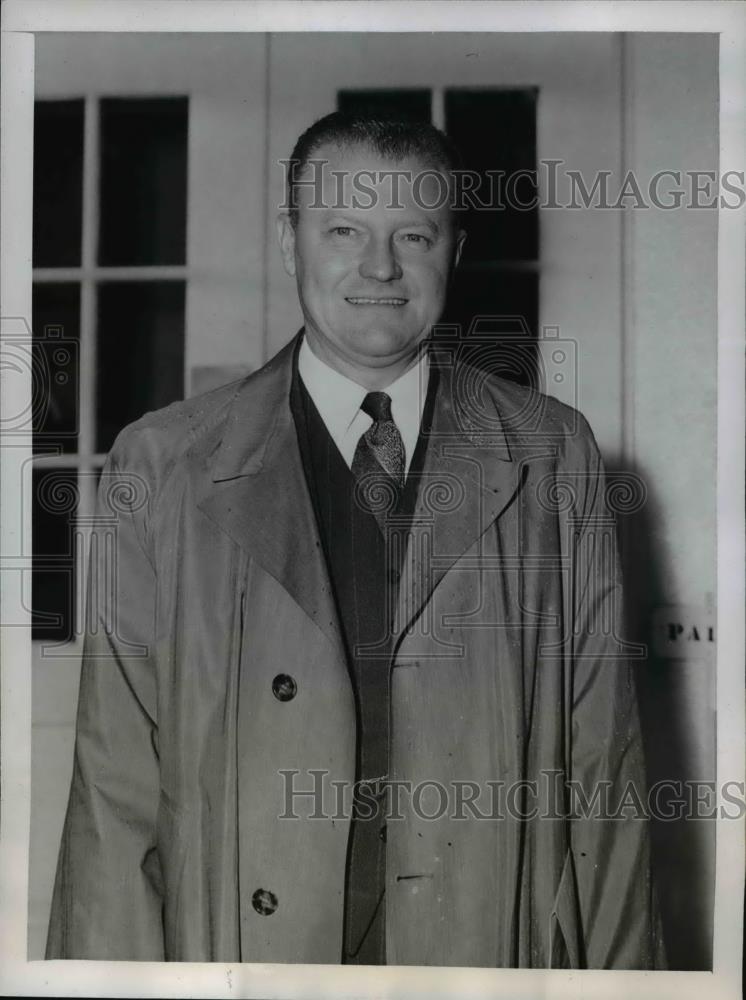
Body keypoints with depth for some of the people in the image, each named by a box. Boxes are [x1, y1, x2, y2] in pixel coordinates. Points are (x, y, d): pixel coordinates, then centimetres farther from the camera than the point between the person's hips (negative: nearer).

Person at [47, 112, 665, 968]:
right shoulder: (159, 469, -4)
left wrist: (618, 972, -3)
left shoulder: (553, 457, 0)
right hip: (241, 946, 0)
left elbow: (601, 764, 0)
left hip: (492, 946, 1)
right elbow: (117, 785, -5)